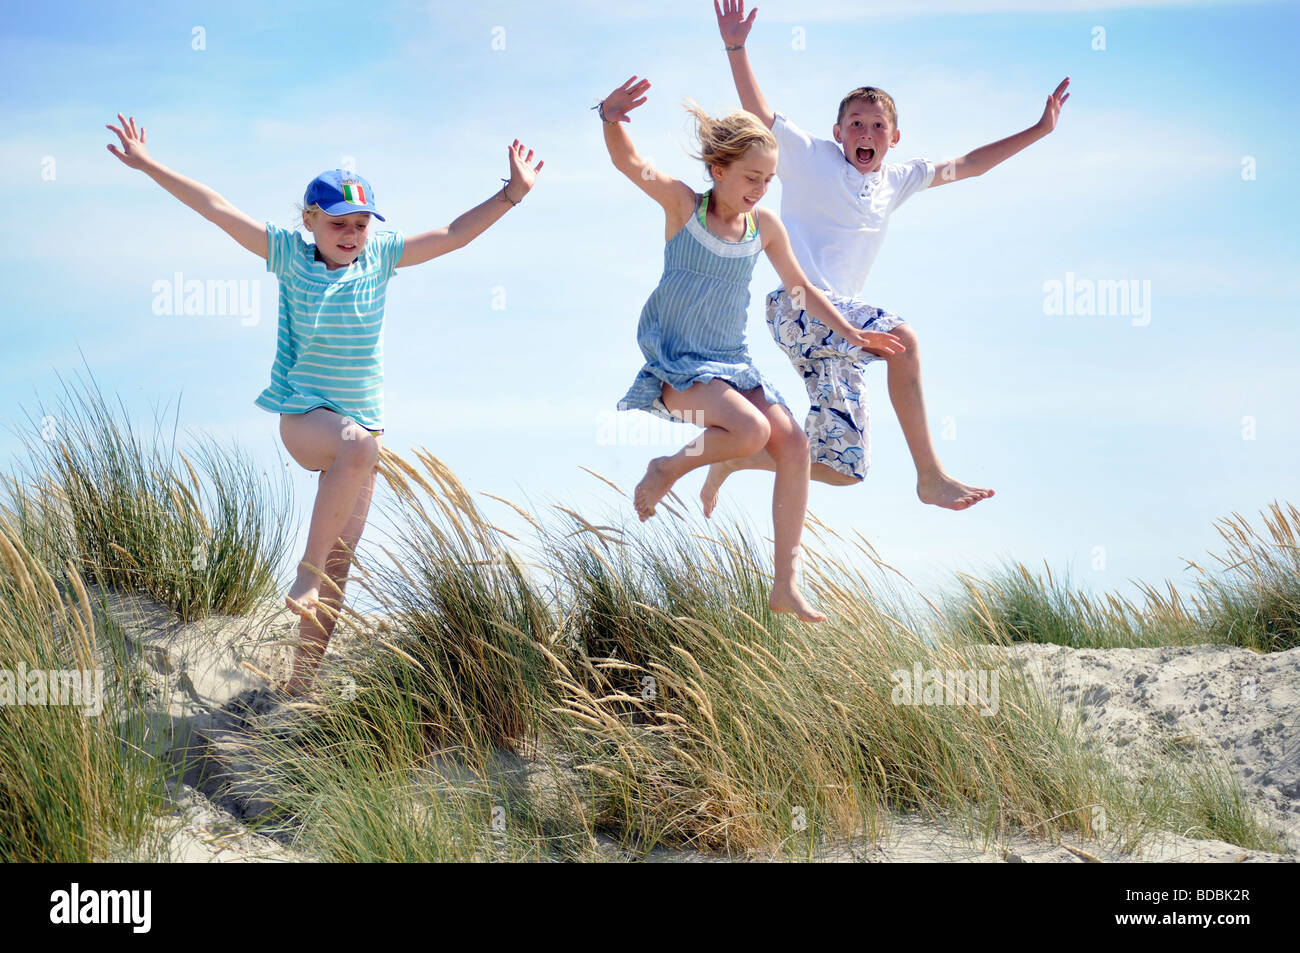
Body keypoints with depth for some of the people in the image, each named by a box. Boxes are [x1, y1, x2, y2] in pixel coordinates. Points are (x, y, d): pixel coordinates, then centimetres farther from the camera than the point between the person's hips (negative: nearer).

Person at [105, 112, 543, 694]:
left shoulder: (380, 257, 5)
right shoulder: (290, 255, -2)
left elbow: (454, 235, 5)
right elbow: (217, 210, -5)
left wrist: (512, 194, -3)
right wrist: (149, 165, -8)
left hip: (363, 420, 4)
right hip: (304, 415, -4)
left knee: (340, 559, 3)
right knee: (359, 445, -39)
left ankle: (300, 682, 12)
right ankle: (305, 577, -30)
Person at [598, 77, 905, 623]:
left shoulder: (764, 226, 5)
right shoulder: (683, 205, -7)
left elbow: (799, 286, 19)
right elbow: (631, 164, -24)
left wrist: (849, 332, 15)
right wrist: (610, 119, -44)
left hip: (730, 361, 6)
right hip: (674, 361, -5)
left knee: (793, 444, -13)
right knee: (751, 429, -30)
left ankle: (785, 587, -5)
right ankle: (669, 469, 1)